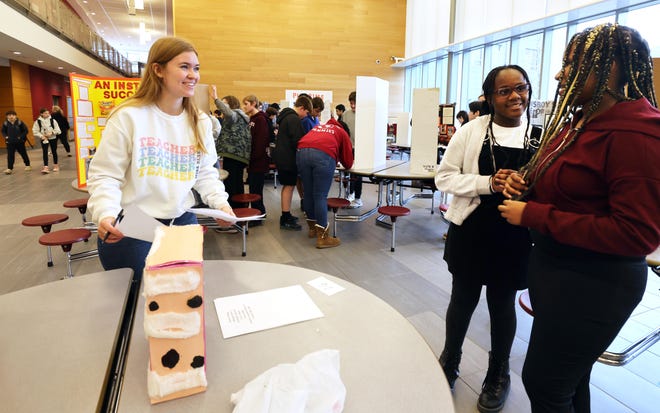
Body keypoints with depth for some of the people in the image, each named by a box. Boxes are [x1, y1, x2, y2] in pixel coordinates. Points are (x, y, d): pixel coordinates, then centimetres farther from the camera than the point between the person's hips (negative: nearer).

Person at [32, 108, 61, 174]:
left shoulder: (52, 120, -4)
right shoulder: (38, 121, -5)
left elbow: (57, 129, -4)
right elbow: (35, 131, -3)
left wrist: (51, 133, -17)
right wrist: (41, 136, -14)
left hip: (53, 138, 1)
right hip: (44, 139, -1)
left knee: (54, 152, 11)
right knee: (45, 152, -7)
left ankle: (55, 165, 26)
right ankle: (45, 167, -10)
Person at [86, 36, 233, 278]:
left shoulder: (200, 122, 5)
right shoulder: (128, 116, -10)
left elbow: (205, 173, 9)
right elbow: (104, 175, -8)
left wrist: (220, 202, -8)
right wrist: (106, 214, -25)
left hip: (183, 224, 4)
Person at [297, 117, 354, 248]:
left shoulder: (317, 127, 38)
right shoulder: (342, 133, 25)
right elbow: (348, 163, 23)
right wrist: (338, 158, 46)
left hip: (301, 152, 4)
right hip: (324, 155, -4)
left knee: (308, 193, 14)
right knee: (320, 196, -2)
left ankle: (312, 228, 29)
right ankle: (322, 237, 2)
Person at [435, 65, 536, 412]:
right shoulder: (472, 130, -4)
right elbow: (444, 177, -4)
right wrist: (488, 183, -19)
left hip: (514, 237, 1)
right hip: (471, 231, 0)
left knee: (502, 304, 14)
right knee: (463, 298, 15)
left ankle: (499, 374, 39)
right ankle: (449, 362, 41)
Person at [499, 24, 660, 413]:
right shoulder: (580, 121, 8)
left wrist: (532, 215, -25)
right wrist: (526, 182, 0)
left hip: (593, 283, -9)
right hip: (558, 268, 9)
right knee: (569, 381, 24)